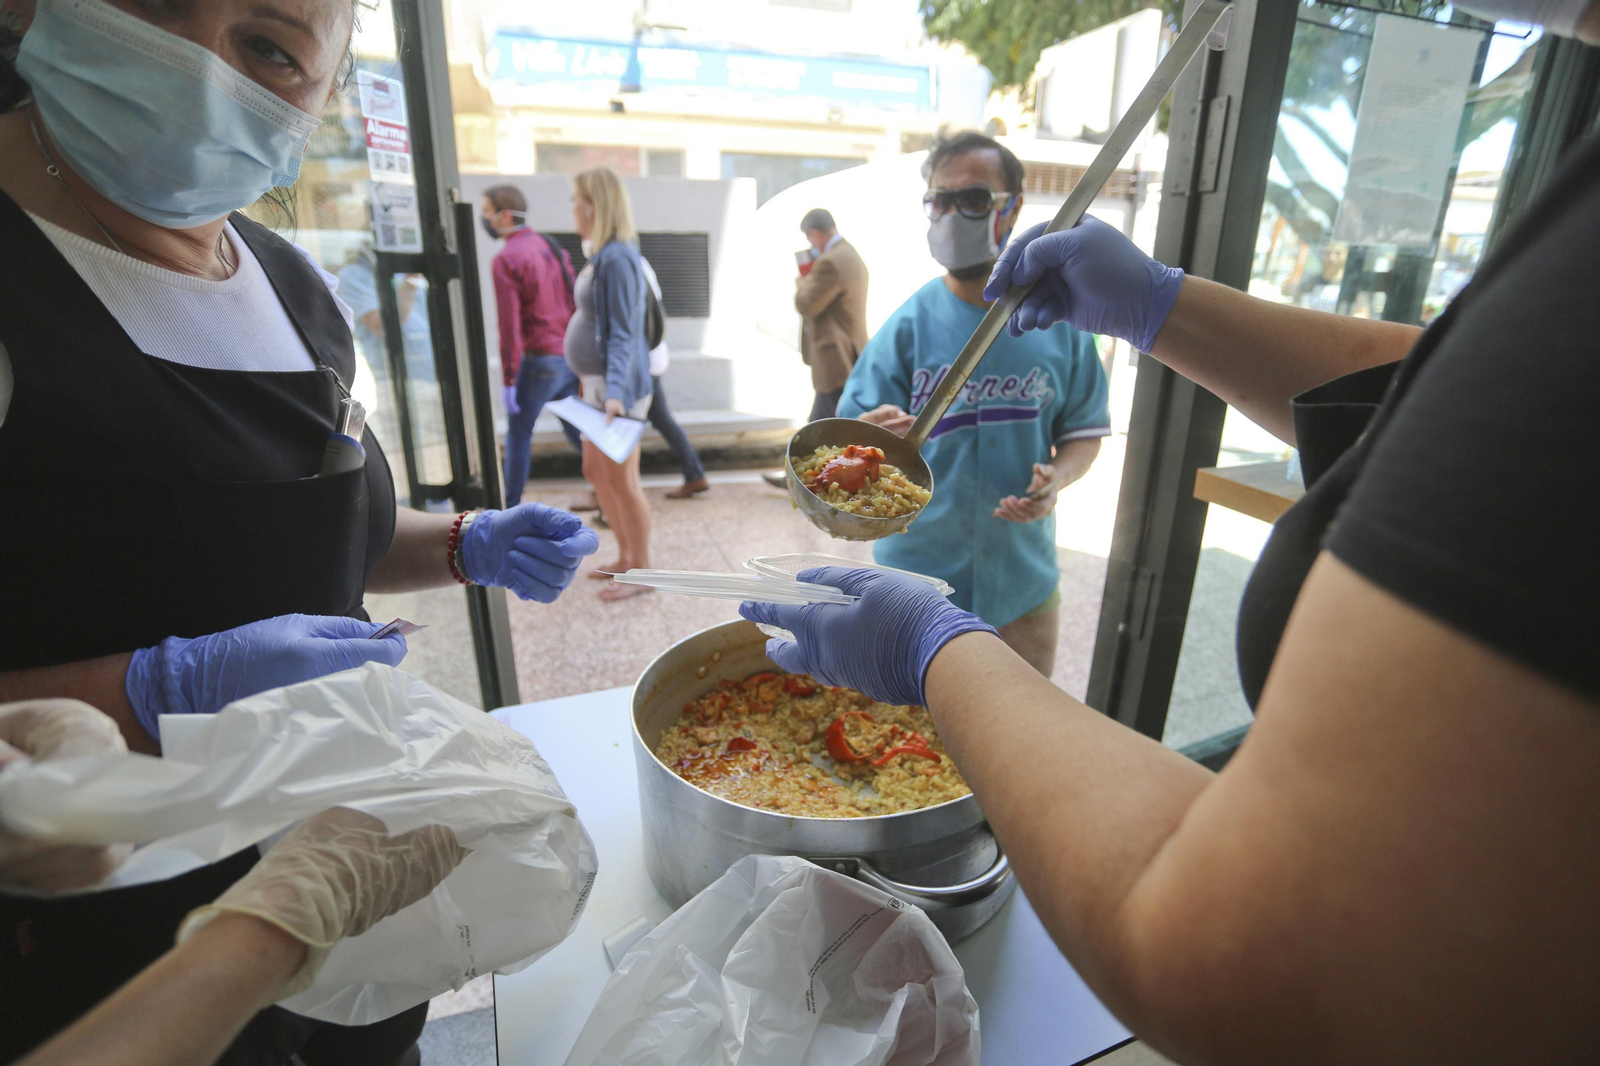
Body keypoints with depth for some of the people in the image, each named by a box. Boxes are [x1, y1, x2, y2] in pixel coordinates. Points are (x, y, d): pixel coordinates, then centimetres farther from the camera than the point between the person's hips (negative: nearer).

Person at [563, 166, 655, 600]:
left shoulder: (617, 259, -17)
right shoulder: (601, 255, 12)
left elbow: (623, 335, -22)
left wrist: (615, 392, -32)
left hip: (615, 386, -10)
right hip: (597, 383, 10)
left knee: (622, 481, 0)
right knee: (595, 472, 18)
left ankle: (641, 572, 16)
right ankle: (626, 557, 32)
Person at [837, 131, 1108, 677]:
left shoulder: (1058, 319, -2)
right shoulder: (908, 323, -9)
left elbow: (1085, 431, 6)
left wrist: (1056, 479, -15)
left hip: (1023, 577, 3)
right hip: (918, 580, -2)